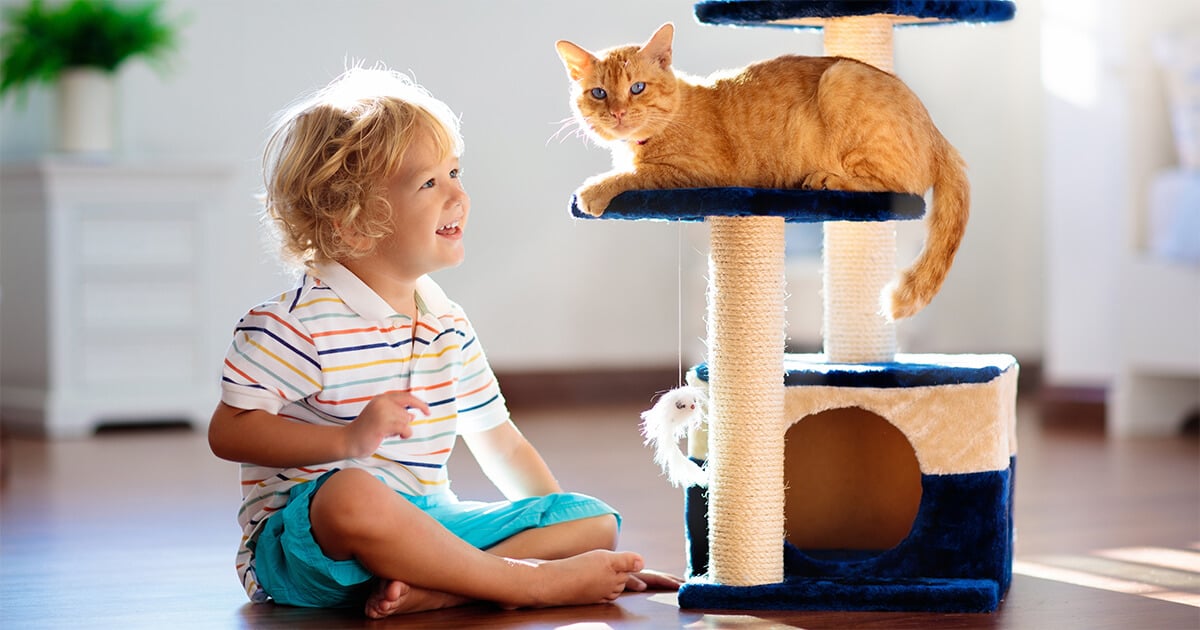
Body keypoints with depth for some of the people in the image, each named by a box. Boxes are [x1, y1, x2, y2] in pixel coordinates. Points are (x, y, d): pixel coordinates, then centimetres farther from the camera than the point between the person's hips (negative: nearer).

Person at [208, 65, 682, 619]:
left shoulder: (449, 329, 14)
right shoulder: (298, 324, -9)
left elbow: (503, 448, 20)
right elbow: (228, 431, -12)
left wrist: (577, 544, 14)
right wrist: (348, 440, -23)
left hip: (423, 525, 8)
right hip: (298, 538, -7)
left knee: (596, 520, -4)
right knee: (352, 494, -43)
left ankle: (427, 590, -28)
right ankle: (526, 583, -29)